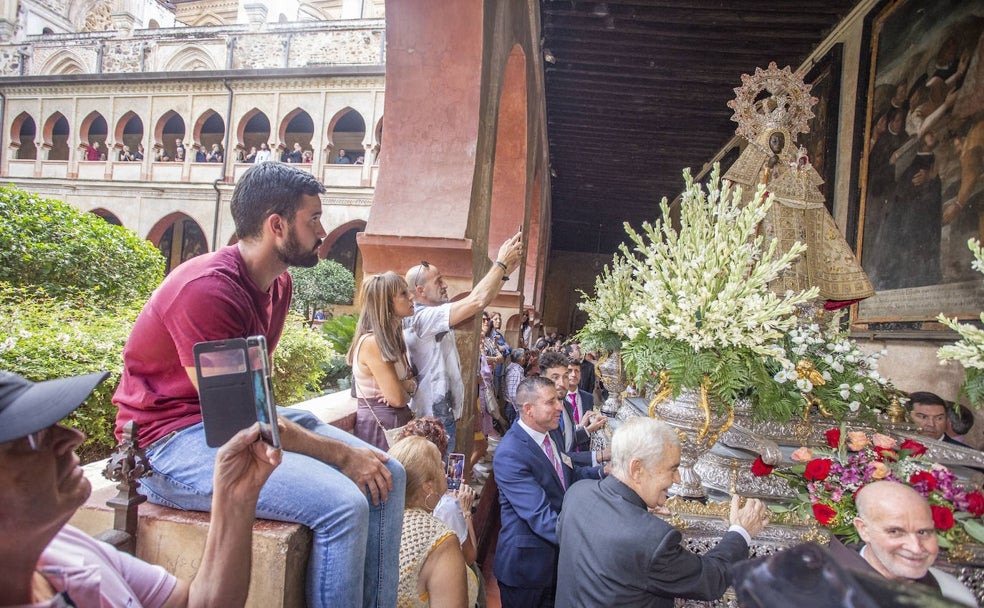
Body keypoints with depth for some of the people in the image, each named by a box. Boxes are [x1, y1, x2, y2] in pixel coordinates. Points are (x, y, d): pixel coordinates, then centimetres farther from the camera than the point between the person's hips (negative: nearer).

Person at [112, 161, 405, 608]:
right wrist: (341, 454, -17)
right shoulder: (207, 288, -21)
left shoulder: (279, 284, 7)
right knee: (343, 503, -26)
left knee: (388, 475, -1)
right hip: (176, 438, -9)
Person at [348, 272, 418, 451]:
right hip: (379, 426, -8)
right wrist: (408, 391, 0)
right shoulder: (372, 342, -21)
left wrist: (407, 386, -12)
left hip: (397, 422, 8)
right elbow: (397, 399, -22)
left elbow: (411, 379, 10)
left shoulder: (393, 337, 8)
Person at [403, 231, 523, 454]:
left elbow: (477, 303, 12)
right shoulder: (422, 317, -19)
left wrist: (505, 271, 5)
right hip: (434, 418, -10)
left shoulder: (433, 316, 10)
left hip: (442, 412, 10)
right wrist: (501, 262, -14)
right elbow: (477, 301, -25)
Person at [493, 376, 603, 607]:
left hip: (559, 552, 8)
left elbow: (568, 474, 12)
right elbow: (541, 518, -33)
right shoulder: (509, 455, -28)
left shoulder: (550, 433, -2)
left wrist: (603, 472, -5)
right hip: (527, 562, -7)